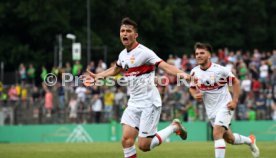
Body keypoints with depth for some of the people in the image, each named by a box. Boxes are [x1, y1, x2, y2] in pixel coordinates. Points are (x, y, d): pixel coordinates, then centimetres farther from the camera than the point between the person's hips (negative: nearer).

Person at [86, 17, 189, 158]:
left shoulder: (144, 52, -15)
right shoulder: (123, 54, 8)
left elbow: (165, 66, -28)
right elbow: (115, 70, 33)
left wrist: (182, 74, -45)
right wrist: (97, 76, 32)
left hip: (149, 103, -7)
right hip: (133, 103, 7)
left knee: (144, 145, -8)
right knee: (126, 140, -8)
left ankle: (174, 127, 15)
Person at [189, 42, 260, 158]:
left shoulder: (219, 70, -18)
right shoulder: (194, 72, -4)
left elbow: (236, 82, -5)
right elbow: (192, 88, 12)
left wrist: (235, 101, -13)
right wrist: (195, 95, -11)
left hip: (224, 106, -5)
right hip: (210, 110, 5)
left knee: (217, 133, -25)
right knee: (229, 139, 15)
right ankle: (250, 140, 44)